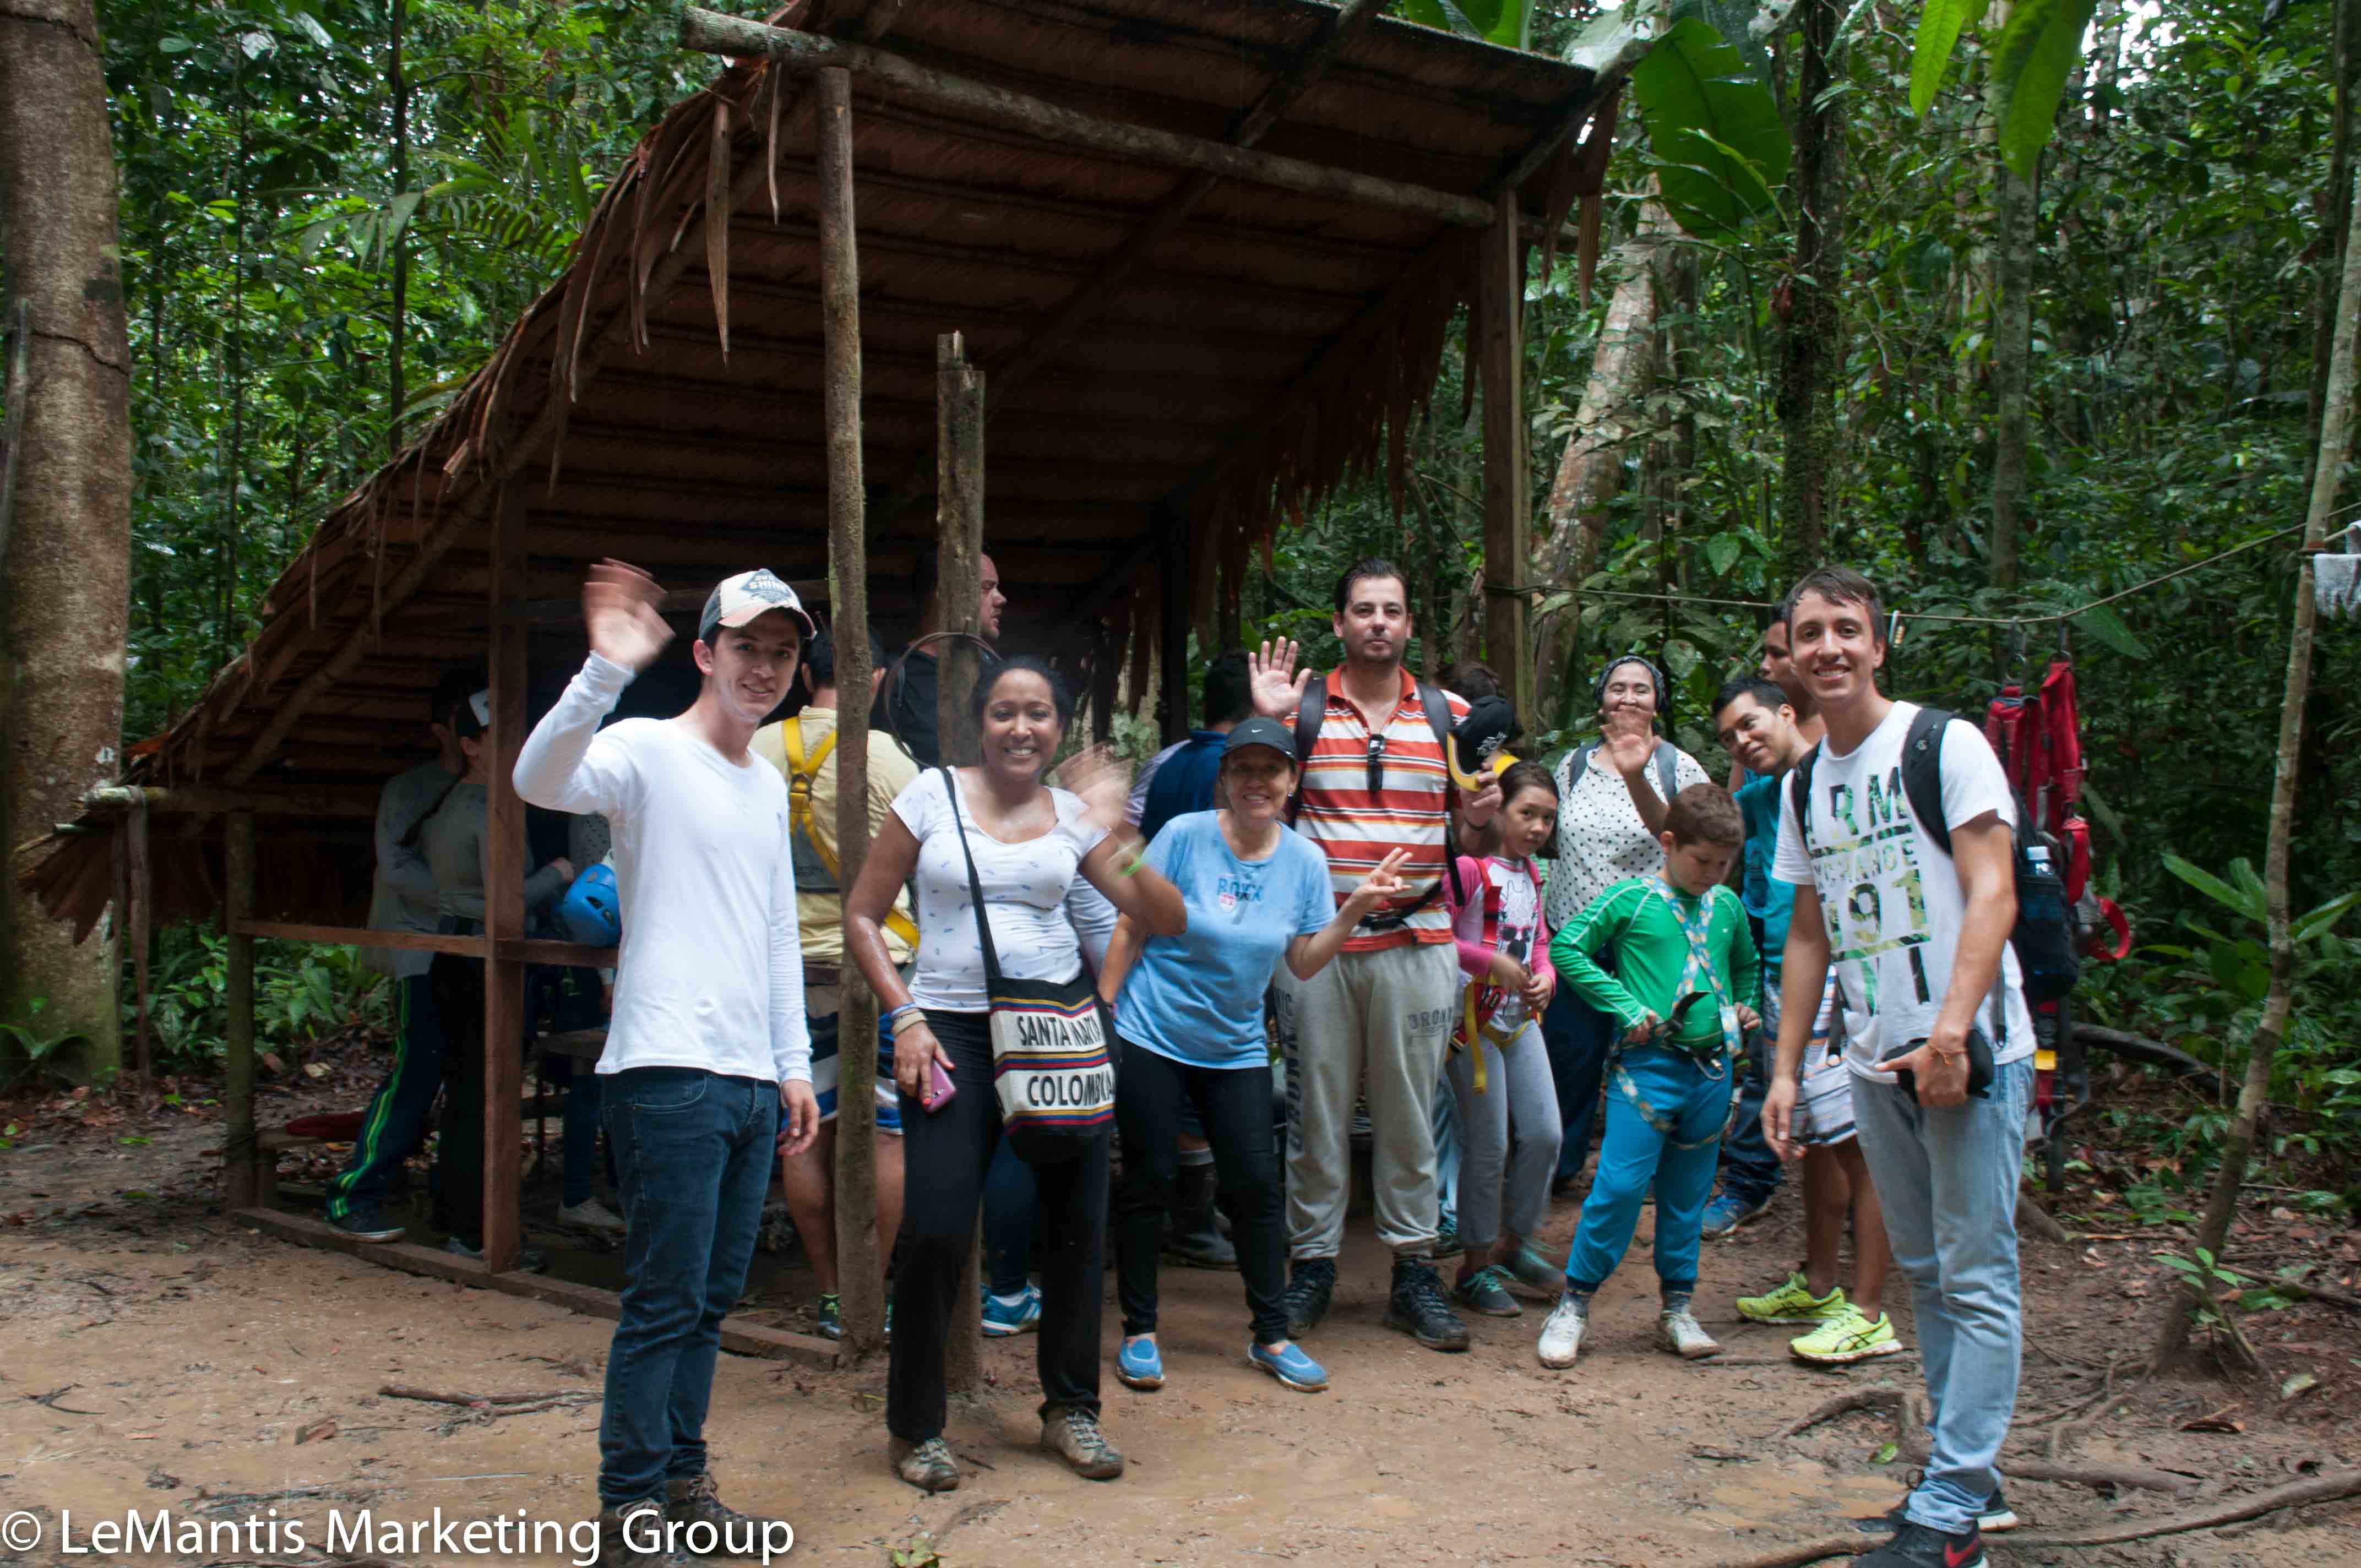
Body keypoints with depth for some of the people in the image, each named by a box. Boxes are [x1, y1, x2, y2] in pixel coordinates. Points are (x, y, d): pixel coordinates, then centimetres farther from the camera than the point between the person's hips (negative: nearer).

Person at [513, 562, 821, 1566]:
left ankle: (682, 1480, 26)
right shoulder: (648, 752, -5)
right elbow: (540, 780, -27)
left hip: (753, 1080, 8)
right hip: (669, 1073, -8)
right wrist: (605, 672, -40)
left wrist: (794, 1063, 19)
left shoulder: (768, 787, 18)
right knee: (664, 1301, -4)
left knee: (712, 1298, 14)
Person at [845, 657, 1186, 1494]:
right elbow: (862, 916, 4)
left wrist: (1116, 838, -12)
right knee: (935, 1226, -10)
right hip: (953, 1027, -3)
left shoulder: (1074, 813, 8)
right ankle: (915, 1424, 10)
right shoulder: (934, 794, 2)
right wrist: (905, 1017, -7)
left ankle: (1070, 1408, 25)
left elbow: (1169, 921, 2)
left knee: (1079, 1219, 4)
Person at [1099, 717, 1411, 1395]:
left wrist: (1353, 910, -12)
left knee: (1257, 1185, 2)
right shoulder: (1184, 836, -11)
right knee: (1148, 1181, 3)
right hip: (1152, 1036, -3)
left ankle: (1271, 1337, 16)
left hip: (1236, 1049, 3)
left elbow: (1305, 964, 2)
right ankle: (1139, 1333, 17)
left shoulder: (1304, 860, 0)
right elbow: (1130, 930, -6)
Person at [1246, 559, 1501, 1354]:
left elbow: (1472, 820, 15)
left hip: (1417, 942, 1)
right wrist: (1268, 726, -12)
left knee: (1409, 1110, 7)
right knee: (1316, 1105, 5)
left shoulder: (1451, 716, 8)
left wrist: (1479, 816, -8)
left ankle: (1414, 1272, 16)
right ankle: (1311, 1265, 17)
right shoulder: (1302, 709, 4)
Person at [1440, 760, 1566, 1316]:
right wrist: (1492, 963, -20)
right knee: (1489, 1145, -2)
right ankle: (1476, 1268, 12)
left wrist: (1544, 978, 1)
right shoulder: (1469, 867, -13)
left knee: (1545, 1136, 7)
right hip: (1474, 1019, -8)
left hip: (1521, 1019, 8)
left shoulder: (1531, 874, 13)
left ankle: (1513, 1243, 27)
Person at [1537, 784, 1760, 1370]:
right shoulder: (1630, 900, -5)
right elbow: (1566, 948, -5)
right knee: (1621, 1184, -9)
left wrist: (1745, 1006, 12)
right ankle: (1573, 1304, 3)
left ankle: (1677, 1309, 23)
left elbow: (1747, 962, 29)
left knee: (1687, 1194, 12)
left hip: (1712, 1068, 5)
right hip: (1647, 1064, -5)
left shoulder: (1728, 906, 10)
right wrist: (1626, 1006, -10)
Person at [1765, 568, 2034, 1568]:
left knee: (1977, 1281, -4)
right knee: (1925, 1275, 13)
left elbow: (1993, 895, -14)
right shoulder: (1804, 785, 13)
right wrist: (1786, 1067, 13)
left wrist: (1952, 1032, -24)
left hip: (1970, 1054, -7)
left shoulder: (1946, 744, -6)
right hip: (1875, 1064, 7)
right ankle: (1968, 1464, 25)